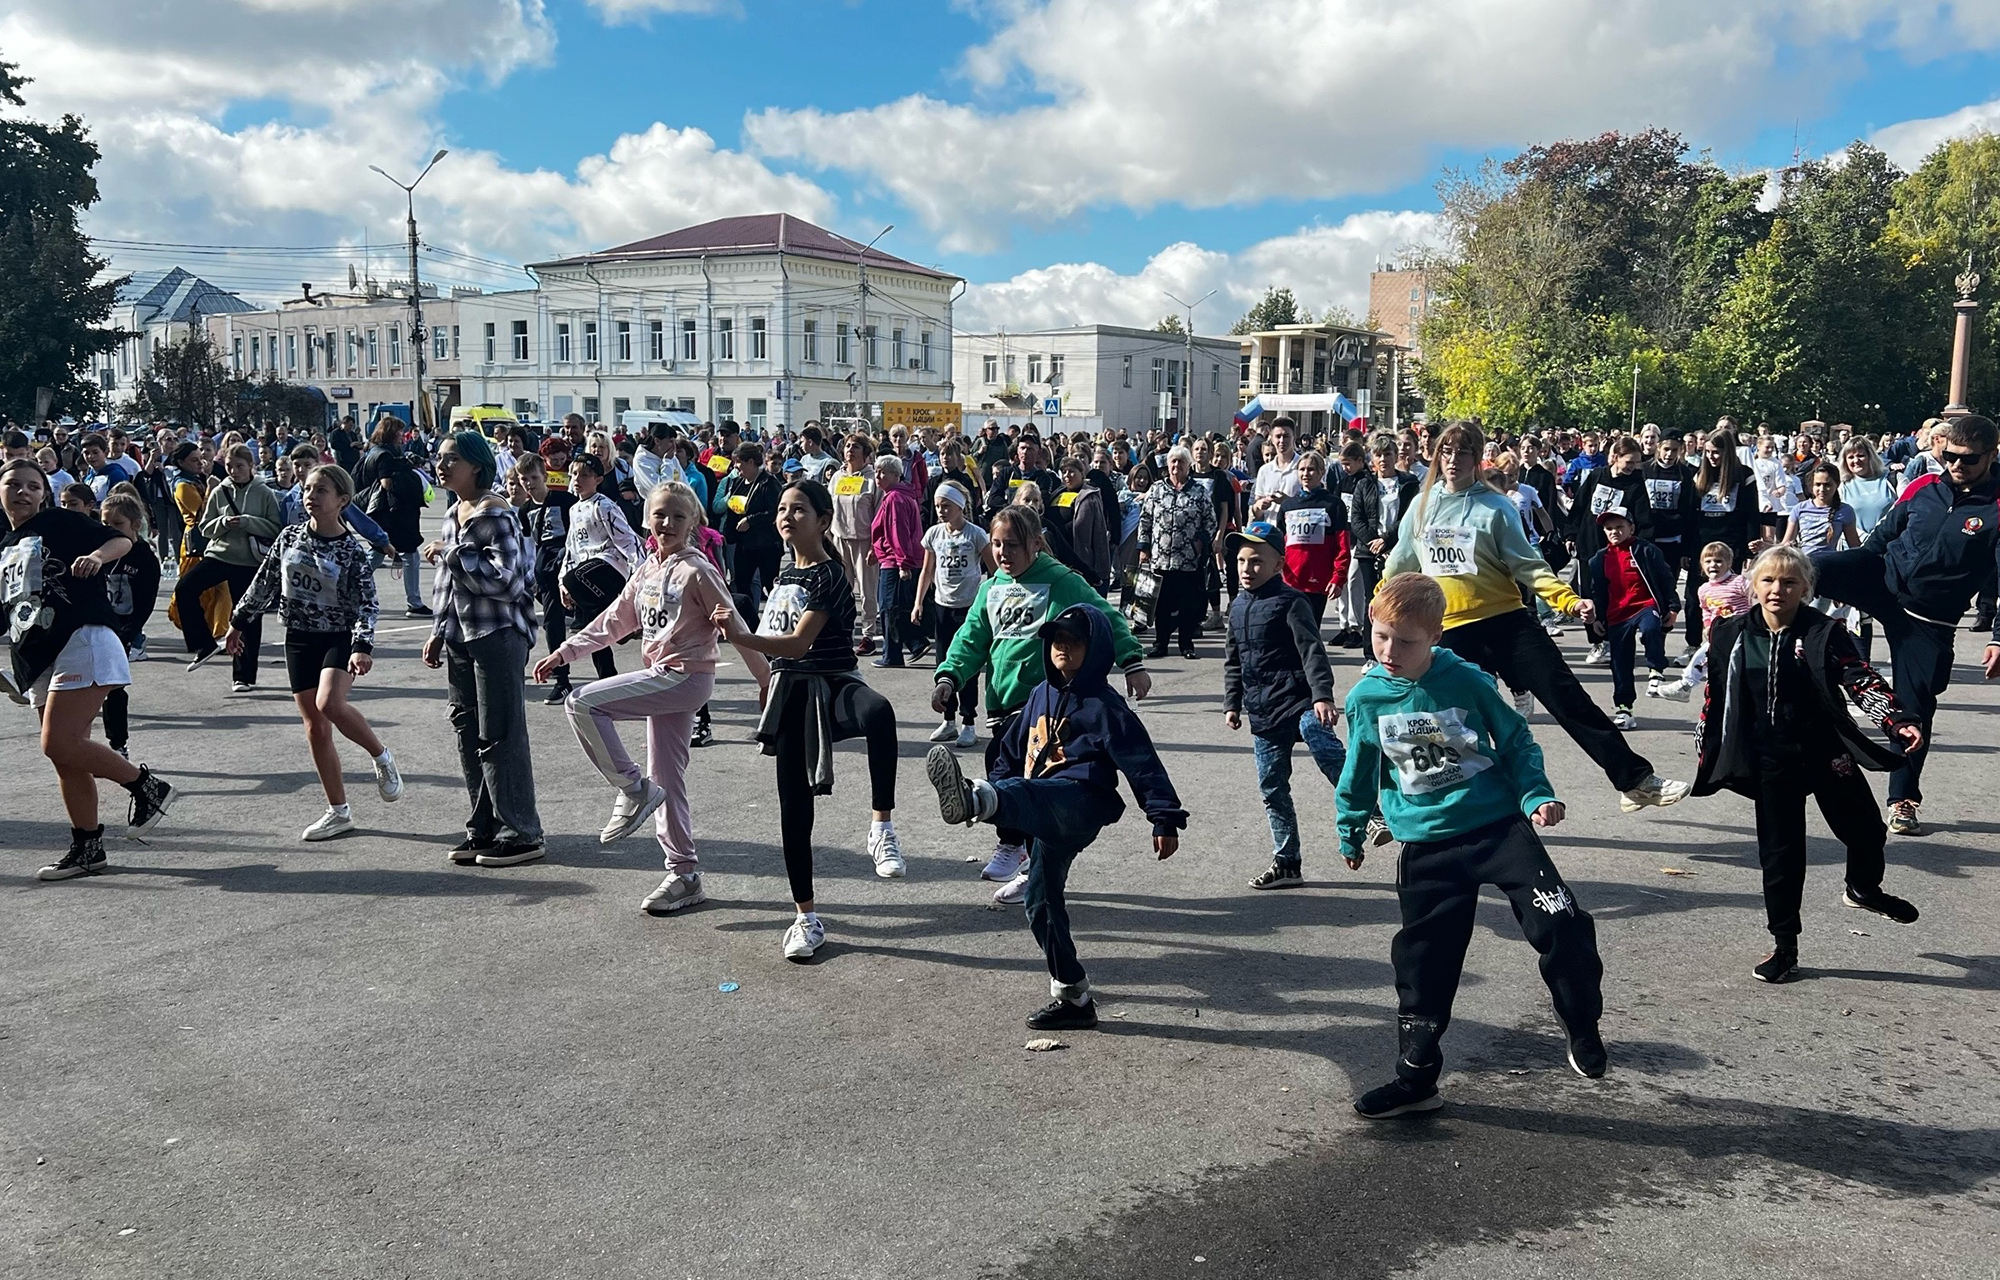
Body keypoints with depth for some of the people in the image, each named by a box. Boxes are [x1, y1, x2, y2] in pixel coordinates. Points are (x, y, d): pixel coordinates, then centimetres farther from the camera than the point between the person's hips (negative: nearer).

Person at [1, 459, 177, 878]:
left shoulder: (59, 523, 1)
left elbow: (122, 540, -7)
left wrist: (96, 555, -27)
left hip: (82, 643, -8)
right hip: (40, 662, 8)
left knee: (59, 744, -18)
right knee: (65, 758, 8)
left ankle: (147, 786, -2)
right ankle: (86, 848, 15)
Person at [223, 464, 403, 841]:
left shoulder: (355, 551, -9)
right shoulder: (288, 537, 3)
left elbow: (366, 604, -14)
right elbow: (264, 582, 14)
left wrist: (363, 647, -27)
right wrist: (238, 622, 18)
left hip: (339, 638, -5)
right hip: (298, 639, 5)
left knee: (330, 704, -30)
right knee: (315, 727, 5)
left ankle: (381, 757, -2)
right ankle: (339, 812, 14)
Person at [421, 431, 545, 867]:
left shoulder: (495, 514, -13)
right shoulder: (453, 513, 15)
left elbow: (504, 580, -23)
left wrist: (452, 555, -17)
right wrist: (438, 632, 20)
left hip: (498, 635, -9)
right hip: (460, 637, 9)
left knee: (500, 737, -5)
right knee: (468, 735, 11)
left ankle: (521, 833, 3)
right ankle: (483, 828, 20)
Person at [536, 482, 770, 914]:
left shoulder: (697, 570, -10)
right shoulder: (648, 570, 12)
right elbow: (614, 621, 16)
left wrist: (766, 680, -9)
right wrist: (563, 654, 11)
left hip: (686, 678, -8)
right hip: (662, 679, 8)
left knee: (582, 704, -17)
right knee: (667, 781, 10)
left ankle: (633, 789, -6)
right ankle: (684, 874, 18)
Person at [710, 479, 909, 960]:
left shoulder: (828, 576, -12)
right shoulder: (785, 572, 12)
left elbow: (798, 642, -23)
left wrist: (742, 637, -33)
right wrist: (768, 687, 27)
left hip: (833, 684, -7)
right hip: (790, 692, 7)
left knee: (879, 712, -43)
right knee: (793, 806, 7)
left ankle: (882, 827, -36)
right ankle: (807, 916, 19)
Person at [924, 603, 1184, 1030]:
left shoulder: (1103, 705, -1)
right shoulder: (1041, 696, 21)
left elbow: (1142, 763, -6)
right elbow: (1012, 751, 32)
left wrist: (1165, 818, -12)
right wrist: (996, 781, 22)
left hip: (1079, 800, -8)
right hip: (1044, 814, 8)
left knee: (1023, 794, -38)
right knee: (1043, 902, 9)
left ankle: (973, 800, -74)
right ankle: (1072, 996, 20)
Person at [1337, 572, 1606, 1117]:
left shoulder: (1467, 681, -8)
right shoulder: (1367, 697, -2)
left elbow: (1516, 741, 4)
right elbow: (1359, 773, 14)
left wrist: (1537, 796, -9)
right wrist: (1351, 832, 23)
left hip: (1499, 826, -2)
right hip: (1427, 847, 2)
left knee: (1561, 925, -13)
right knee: (1422, 960, 6)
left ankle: (1583, 1028, 15)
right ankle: (1417, 1077, 21)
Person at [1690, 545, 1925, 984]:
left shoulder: (1824, 632, -8)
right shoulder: (1732, 635, -1)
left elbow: (1861, 680, -15)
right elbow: (1715, 698, 6)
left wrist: (1899, 721, -29)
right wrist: (1707, 756, 9)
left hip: (1825, 753, -1)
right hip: (1771, 761, 1)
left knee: (1865, 830, 11)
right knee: (1780, 850, 5)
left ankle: (1863, 889, 46)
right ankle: (1784, 948, 16)